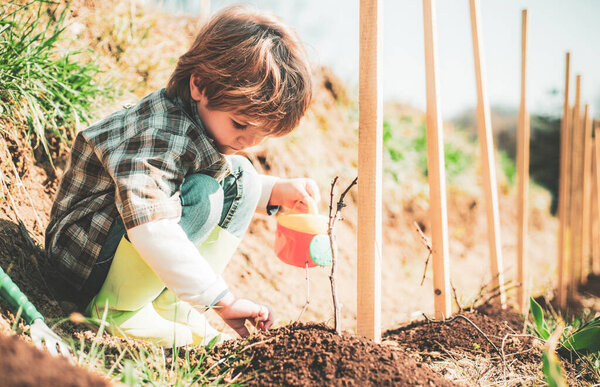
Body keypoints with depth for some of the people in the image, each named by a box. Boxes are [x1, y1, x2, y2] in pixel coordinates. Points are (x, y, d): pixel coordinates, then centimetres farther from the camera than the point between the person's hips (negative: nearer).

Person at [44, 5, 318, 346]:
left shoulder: (209, 116, -1)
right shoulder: (157, 134, -30)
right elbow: (150, 228, -41)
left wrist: (276, 192, -1)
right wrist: (222, 299, -38)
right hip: (86, 265, -9)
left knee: (240, 176, 0)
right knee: (200, 195, -30)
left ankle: (171, 302, -3)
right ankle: (116, 307, -16)